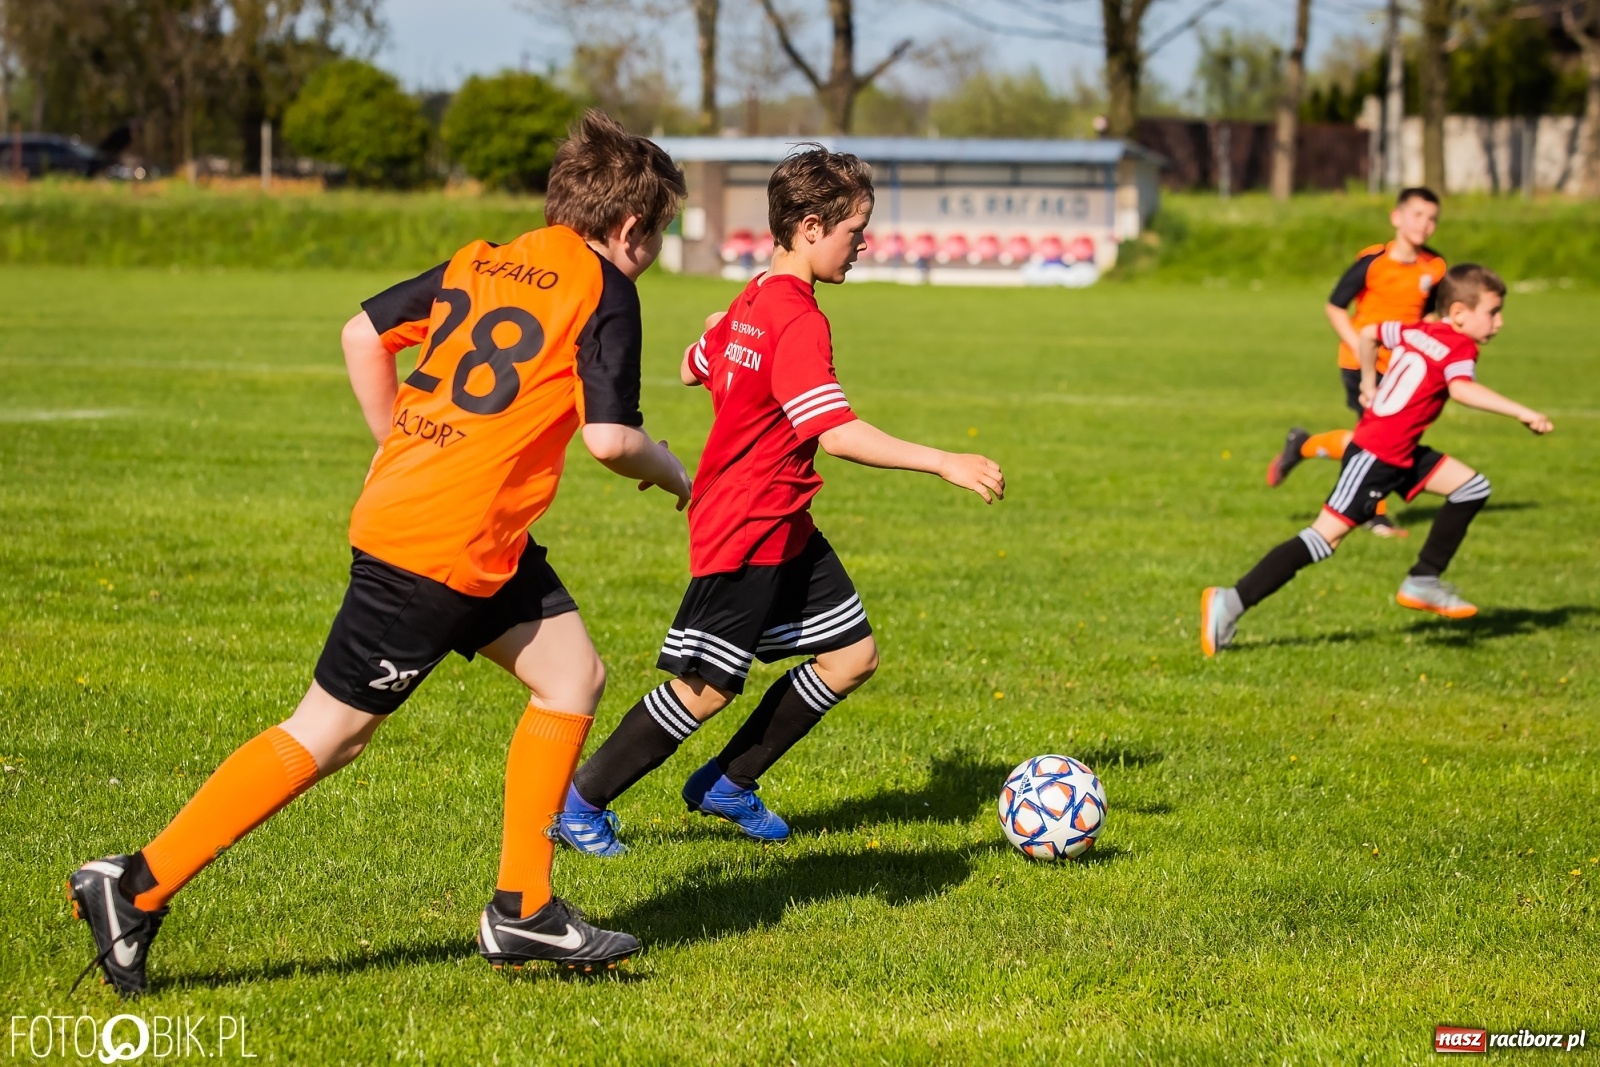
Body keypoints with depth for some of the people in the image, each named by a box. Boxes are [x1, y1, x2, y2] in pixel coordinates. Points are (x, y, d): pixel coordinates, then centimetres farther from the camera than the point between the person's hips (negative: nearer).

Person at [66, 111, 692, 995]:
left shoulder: (483, 262, 14)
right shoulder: (602, 290, -7)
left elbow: (365, 333, 16)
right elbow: (610, 437, -13)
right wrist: (670, 470, 7)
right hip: (443, 549, -9)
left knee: (573, 676, 14)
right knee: (326, 735, -3)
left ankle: (522, 912, 15)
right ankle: (135, 888, 0)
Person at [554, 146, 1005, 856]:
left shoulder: (751, 302, 9)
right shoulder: (798, 322, -22)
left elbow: (693, 369, 26)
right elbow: (837, 432, -32)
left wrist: (718, 329, 45)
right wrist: (944, 463, -35)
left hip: (784, 528, 10)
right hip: (747, 530, -10)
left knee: (853, 654, 10)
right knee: (708, 687, -3)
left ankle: (728, 785, 20)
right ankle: (579, 801, 10)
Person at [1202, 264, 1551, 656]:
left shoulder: (1417, 331, 11)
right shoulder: (1459, 348, -13)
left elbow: (1368, 333, 25)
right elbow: (1462, 389, -35)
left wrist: (1369, 383, 36)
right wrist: (1521, 412, -37)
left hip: (1401, 454, 10)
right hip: (1376, 456, -10)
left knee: (1472, 488, 10)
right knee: (1327, 535, -13)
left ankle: (1423, 581, 13)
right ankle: (1232, 602, -14)